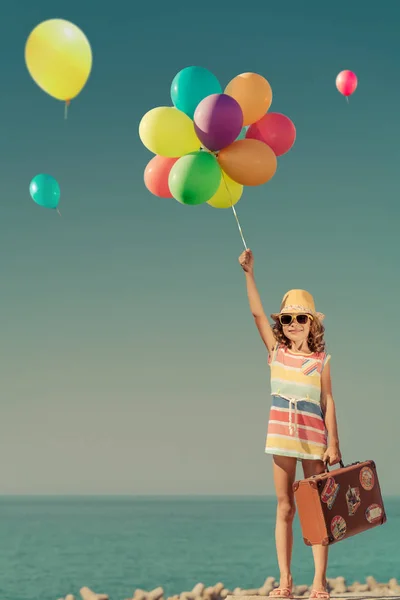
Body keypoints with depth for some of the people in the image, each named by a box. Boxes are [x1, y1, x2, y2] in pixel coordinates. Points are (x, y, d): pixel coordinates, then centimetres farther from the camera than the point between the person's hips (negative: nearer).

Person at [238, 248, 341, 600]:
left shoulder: (321, 360, 1)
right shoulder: (276, 352, 5)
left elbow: (328, 402, -1)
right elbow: (257, 313, -2)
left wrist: (333, 443, -6)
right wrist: (249, 274, -8)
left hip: (314, 439, -2)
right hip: (282, 437, 2)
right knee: (284, 508, 6)